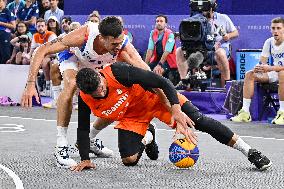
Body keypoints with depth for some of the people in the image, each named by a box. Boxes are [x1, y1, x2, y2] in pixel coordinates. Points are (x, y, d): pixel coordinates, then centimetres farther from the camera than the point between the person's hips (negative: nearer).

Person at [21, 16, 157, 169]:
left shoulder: (124, 46, -38)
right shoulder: (84, 35, -43)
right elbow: (42, 50, -36)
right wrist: (31, 84, -43)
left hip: (99, 65, 4)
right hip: (73, 56, -4)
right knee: (71, 85, -35)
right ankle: (61, 147, -27)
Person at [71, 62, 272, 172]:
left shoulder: (119, 72, -35)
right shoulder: (85, 99, -22)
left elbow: (162, 82, -31)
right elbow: (83, 129, -7)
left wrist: (176, 110, -38)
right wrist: (85, 159, -15)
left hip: (154, 97, -3)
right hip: (132, 116, 4)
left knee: (199, 120, -15)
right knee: (129, 160, -14)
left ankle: (249, 152, -5)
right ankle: (147, 137, 24)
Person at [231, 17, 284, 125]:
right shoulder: (269, 42, 2)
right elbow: (262, 62, 2)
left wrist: (270, 68, -36)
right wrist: (258, 68, -22)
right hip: (274, 73, 7)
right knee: (249, 75, -11)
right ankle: (245, 112, -17)